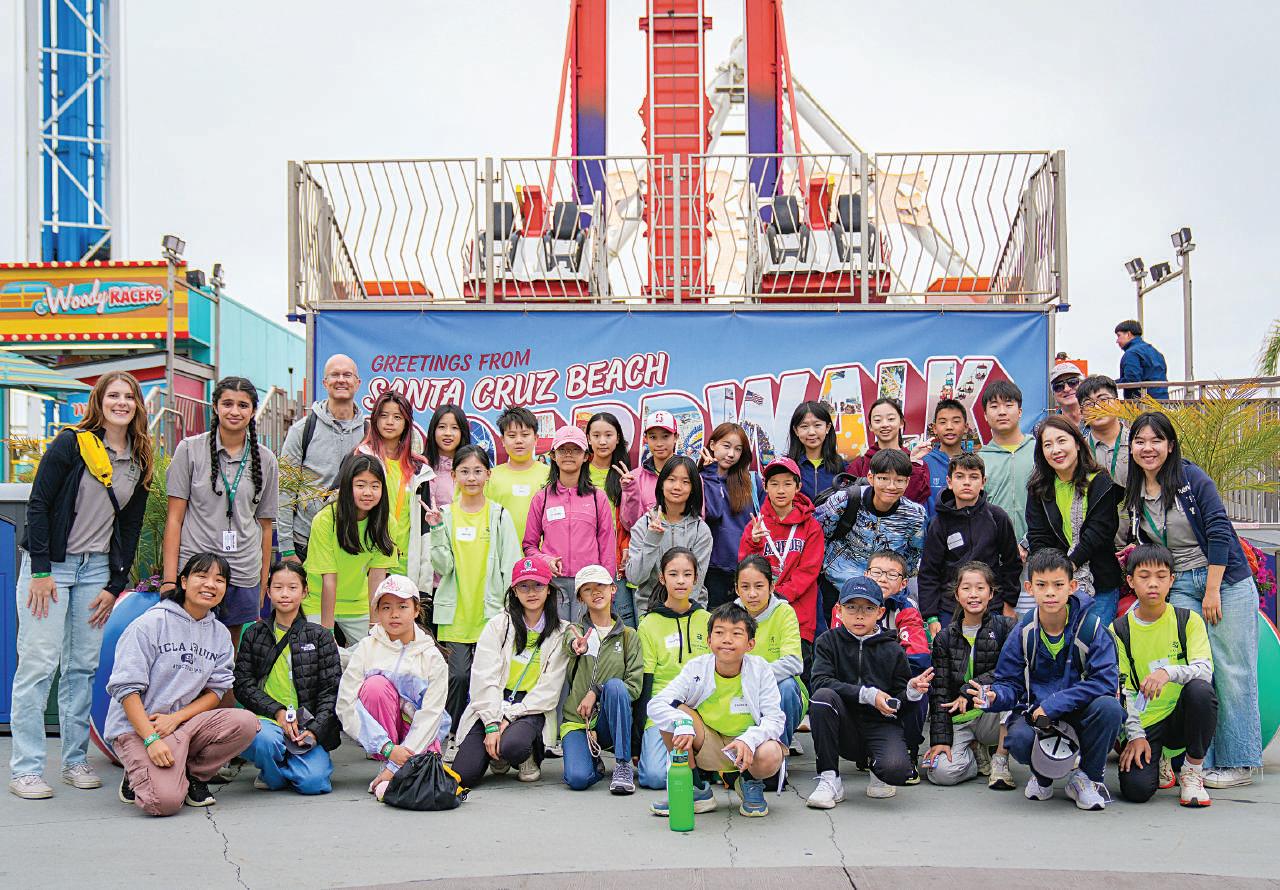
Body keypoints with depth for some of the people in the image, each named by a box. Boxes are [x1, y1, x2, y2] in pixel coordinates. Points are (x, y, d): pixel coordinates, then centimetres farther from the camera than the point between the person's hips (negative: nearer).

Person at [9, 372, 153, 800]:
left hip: (97, 569, 5)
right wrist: (40, 571, -14)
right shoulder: (72, 444, -6)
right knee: (39, 663, -6)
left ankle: (76, 761, 14)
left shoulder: (139, 463, 9)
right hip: (51, 565, -5)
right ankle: (25, 769, 0)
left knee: (84, 665, 7)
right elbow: (38, 504, -9)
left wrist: (115, 585, 5)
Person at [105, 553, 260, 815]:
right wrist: (152, 739, -21)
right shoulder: (150, 623, -8)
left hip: (186, 722, 5)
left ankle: (192, 776, 0)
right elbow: (126, 687, -13)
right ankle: (137, 779, 8)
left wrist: (176, 717, -14)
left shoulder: (220, 634, 8)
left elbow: (216, 690, 4)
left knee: (246, 723, -21)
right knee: (165, 801, -28)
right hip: (136, 727, -5)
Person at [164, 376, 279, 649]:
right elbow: (175, 517, 0)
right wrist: (169, 579, -6)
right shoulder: (190, 449, 2)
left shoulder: (265, 460, 9)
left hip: (244, 576, 2)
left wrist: (263, 585, 8)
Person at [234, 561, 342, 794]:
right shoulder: (254, 634, 10)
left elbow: (332, 690, 2)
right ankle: (273, 774, -1)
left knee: (314, 781, -24)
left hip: (306, 725, 0)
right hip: (267, 720, 0)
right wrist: (277, 711, -11)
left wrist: (315, 731, -12)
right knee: (265, 739, -36)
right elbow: (242, 684, 4)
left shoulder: (320, 637, 7)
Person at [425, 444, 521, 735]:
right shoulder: (444, 515, 5)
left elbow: (511, 568, 2)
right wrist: (436, 530, -13)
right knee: (458, 676, -4)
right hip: (455, 613, 1)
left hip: (491, 613, 0)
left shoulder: (500, 515, 3)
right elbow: (443, 566, -2)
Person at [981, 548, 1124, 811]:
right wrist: (995, 696, -26)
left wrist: (1054, 704, -24)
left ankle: (1088, 776, -4)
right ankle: (1042, 774, 7)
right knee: (1019, 738, -34)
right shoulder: (1022, 633, -4)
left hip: (1079, 712, 0)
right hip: (1034, 712, 0)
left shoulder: (1091, 627, -10)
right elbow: (1010, 682, 0)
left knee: (1109, 707, -33)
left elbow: (1105, 681, -18)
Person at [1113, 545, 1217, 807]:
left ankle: (1193, 771, -12)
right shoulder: (1119, 630, 1)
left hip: (1181, 716, 0)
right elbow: (1123, 689, 0)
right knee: (1136, 789, -24)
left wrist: (1168, 672, -33)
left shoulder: (1188, 620, -1)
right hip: (1144, 724, 0)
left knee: (1201, 690, -34)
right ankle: (1157, 760, 16)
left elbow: (1205, 670, -14)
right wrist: (1135, 735, -10)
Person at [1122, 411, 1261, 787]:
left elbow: (1219, 533, -12)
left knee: (1230, 672, -2)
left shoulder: (1192, 478, -9)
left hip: (1226, 580, -4)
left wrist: (1212, 591, -14)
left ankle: (1238, 762, 5)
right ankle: (1200, 760, 4)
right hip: (1180, 588, 5)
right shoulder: (1135, 495, 6)